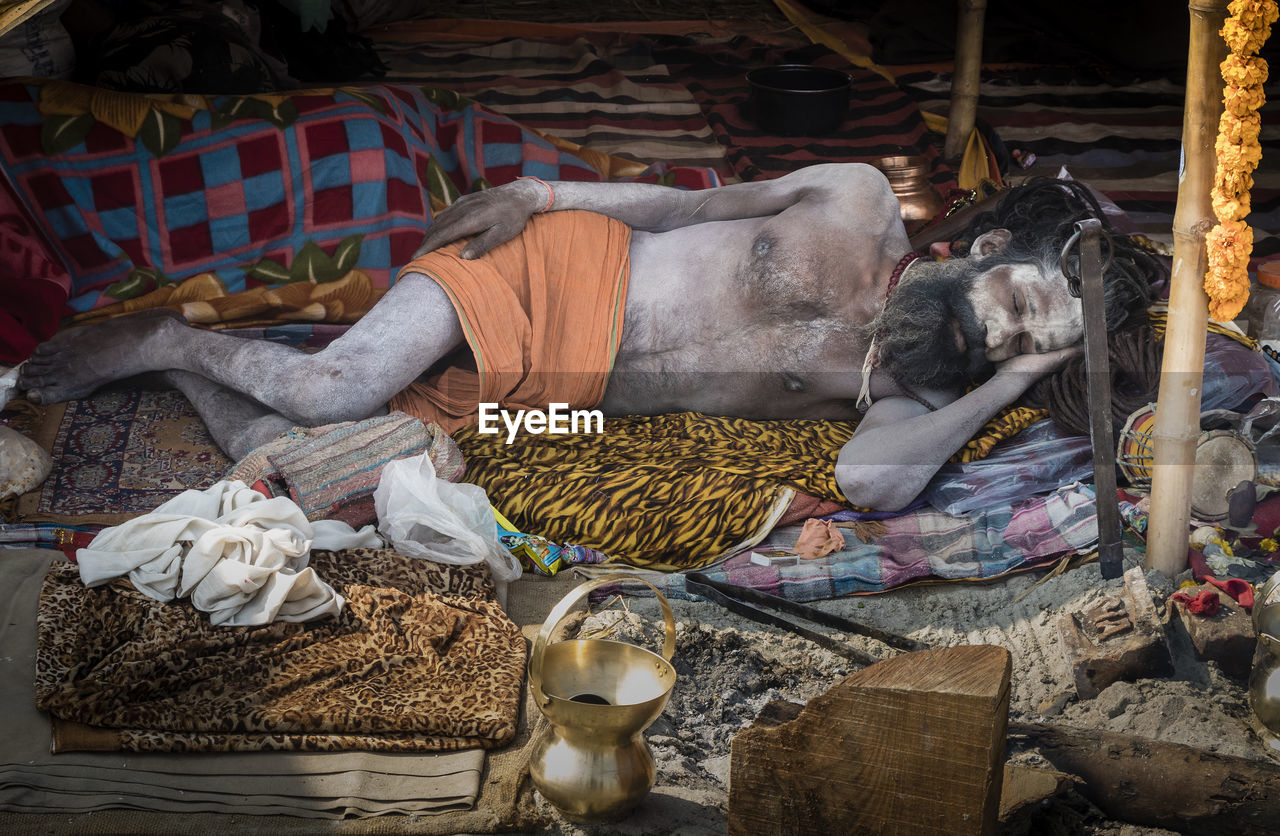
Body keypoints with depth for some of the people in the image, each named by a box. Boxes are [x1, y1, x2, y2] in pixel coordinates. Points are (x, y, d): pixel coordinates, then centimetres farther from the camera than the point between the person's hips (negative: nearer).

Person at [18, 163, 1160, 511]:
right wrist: (544, 193, -7)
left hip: (554, 390, 2)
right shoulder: (861, 206, -7)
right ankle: (165, 340, 8)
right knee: (330, 393, -21)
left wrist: (1021, 378, -20)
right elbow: (695, 202, 1)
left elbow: (870, 481, -26)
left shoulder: (907, 400, -4)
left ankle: (180, 358, 15)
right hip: (561, 270, -2)